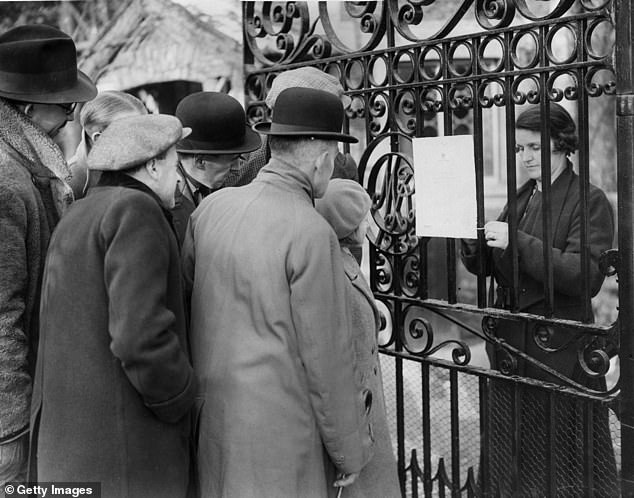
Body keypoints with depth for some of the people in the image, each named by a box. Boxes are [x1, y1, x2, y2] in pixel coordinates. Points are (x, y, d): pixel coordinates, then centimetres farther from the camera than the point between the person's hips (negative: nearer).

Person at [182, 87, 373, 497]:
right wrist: (350, 451, -3)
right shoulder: (313, 234, -19)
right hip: (283, 431, -7)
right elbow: (327, 356, -15)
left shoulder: (212, 207, 1)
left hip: (216, 417, 7)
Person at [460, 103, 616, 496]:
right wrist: (474, 244, -10)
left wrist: (519, 242, -24)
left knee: (565, 463, 5)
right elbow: (486, 267, 12)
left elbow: (586, 277, -19)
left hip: (561, 351, -6)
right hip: (510, 345, 6)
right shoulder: (522, 197, 12)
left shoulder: (590, 201, -7)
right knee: (511, 462, 14)